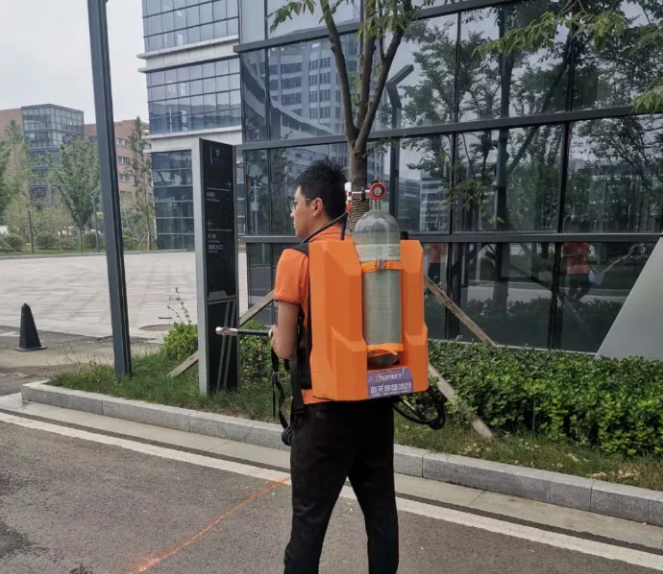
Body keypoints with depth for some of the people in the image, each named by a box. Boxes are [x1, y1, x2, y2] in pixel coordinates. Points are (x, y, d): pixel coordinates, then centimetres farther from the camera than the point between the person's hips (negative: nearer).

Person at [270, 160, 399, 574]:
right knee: (381, 510, 18)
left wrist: (276, 335, 12)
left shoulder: (296, 258, -11)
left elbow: (286, 349, -10)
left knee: (310, 519, 10)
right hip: (377, 402, 6)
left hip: (327, 408, -5)